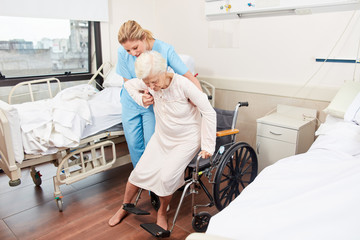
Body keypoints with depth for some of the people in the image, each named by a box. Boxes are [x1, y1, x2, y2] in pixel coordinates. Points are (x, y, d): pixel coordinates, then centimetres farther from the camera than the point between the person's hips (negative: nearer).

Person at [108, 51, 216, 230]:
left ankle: (162, 212, 13)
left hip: (187, 140, -4)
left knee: (166, 177, -20)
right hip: (161, 137, 5)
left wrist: (208, 146, -18)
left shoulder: (183, 84, -26)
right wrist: (141, 99, -9)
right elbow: (129, 84, 12)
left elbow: (209, 112, -21)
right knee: (140, 172, -2)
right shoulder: (149, 84, -11)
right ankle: (125, 207, 29)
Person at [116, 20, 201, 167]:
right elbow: (128, 82, -10)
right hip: (131, 102, 2)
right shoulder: (122, 53, -19)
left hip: (154, 104, -2)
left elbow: (190, 77, -23)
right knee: (134, 143, 9)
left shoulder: (165, 50, -25)